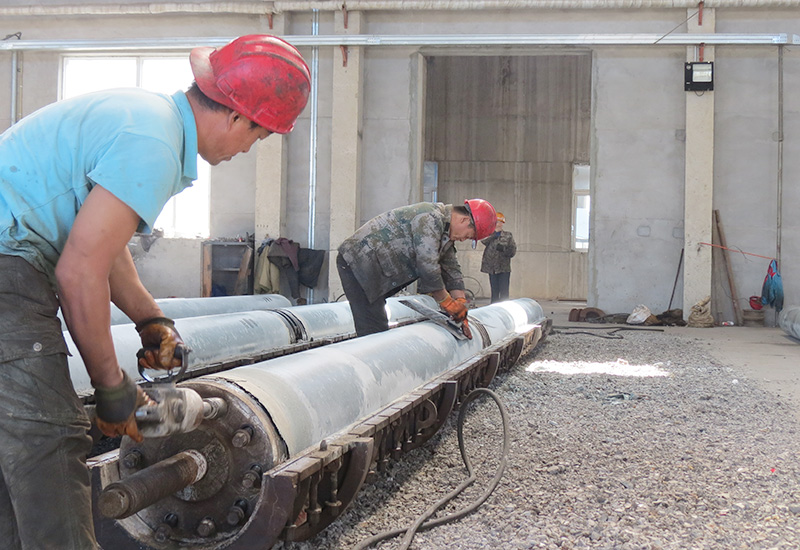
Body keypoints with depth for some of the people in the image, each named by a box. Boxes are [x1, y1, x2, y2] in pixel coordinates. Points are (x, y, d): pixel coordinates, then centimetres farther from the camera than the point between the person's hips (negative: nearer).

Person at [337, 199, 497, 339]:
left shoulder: (446, 232, 14)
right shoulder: (430, 218, -19)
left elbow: (452, 271, 18)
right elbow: (428, 267, -22)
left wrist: (460, 307, 9)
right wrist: (446, 301, -10)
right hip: (359, 262, -11)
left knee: (379, 330, 10)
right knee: (374, 331, -16)